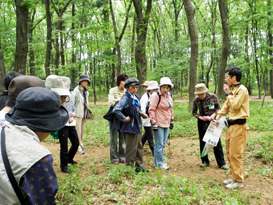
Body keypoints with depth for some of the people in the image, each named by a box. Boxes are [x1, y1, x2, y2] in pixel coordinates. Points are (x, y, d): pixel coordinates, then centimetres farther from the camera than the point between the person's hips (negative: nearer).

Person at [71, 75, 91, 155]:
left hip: (84, 113, 8)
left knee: (82, 130, 17)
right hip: (78, 114, -8)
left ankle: (80, 143, 32)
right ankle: (78, 147, 2)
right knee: (78, 131, -4)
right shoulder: (76, 91, -12)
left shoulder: (86, 91, 12)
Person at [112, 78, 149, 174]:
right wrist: (124, 118, -20)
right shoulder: (125, 98, -17)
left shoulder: (136, 97, 9)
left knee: (139, 146, 17)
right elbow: (116, 110, -27)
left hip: (137, 126, 9)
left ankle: (139, 166, 30)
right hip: (130, 127, -9)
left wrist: (142, 113, 5)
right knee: (131, 148, 1)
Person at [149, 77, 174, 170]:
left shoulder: (169, 95, 10)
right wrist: (154, 123, -19)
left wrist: (171, 120, 19)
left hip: (166, 123, 8)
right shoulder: (156, 95, -13)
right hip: (158, 124, -8)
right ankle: (159, 163, 11)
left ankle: (156, 161, 28)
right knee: (159, 144, -1)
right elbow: (151, 110, -16)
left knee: (163, 143, 15)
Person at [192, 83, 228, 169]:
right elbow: (193, 112, 5)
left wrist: (214, 114, -17)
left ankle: (221, 163, 9)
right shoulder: (196, 100, -6)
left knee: (216, 141, -1)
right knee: (203, 142, 7)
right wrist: (200, 117, -13)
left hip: (212, 121, -2)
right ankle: (205, 161, 21)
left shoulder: (213, 97, -10)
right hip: (202, 122, 2)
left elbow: (218, 107, 1)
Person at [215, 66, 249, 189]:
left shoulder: (242, 90, -13)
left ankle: (238, 181, 6)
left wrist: (228, 94, -11)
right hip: (231, 125, 9)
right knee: (230, 153, 14)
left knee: (235, 154, -5)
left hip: (238, 126, -9)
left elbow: (235, 106, -19)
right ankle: (234, 177, 24)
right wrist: (218, 116, 10)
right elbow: (226, 106, 20)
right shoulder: (233, 90, 15)